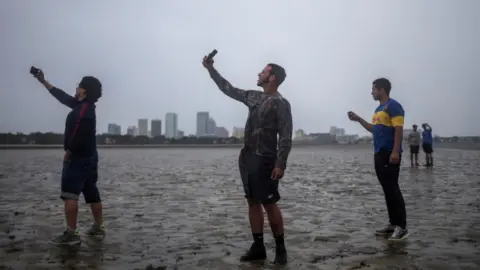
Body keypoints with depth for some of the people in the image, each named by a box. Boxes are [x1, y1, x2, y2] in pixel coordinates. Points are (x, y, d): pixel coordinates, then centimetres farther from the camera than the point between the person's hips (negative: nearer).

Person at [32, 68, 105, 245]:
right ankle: (98, 227, 22)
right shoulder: (84, 106, 13)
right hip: (89, 157, 10)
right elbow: (63, 97, 22)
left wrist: (68, 151, -14)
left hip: (78, 157, -10)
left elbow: (78, 133, -25)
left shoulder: (84, 108, -17)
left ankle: (71, 233, -11)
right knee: (92, 193, 14)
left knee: (69, 195, -10)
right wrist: (43, 82, 27)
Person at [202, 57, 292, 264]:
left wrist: (280, 164, -20)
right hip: (247, 157, 8)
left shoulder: (281, 103, -8)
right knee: (253, 202, 8)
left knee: (269, 204, -4)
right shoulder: (254, 97, 14)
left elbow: (285, 137, -13)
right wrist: (211, 69, 24)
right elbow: (228, 89, 25)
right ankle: (258, 247, 16)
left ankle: (280, 249, 9)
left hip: (264, 160, -7)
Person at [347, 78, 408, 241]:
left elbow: (398, 130, -15)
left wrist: (395, 152, -23)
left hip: (390, 154, -9)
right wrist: (358, 119, 22)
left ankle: (402, 227, -6)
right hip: (379, 154, 9)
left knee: (393, 189, -10)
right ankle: (393, 224, 15)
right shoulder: (379, 109, 19)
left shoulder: (393, 105, -8)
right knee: (387, 189, 10)